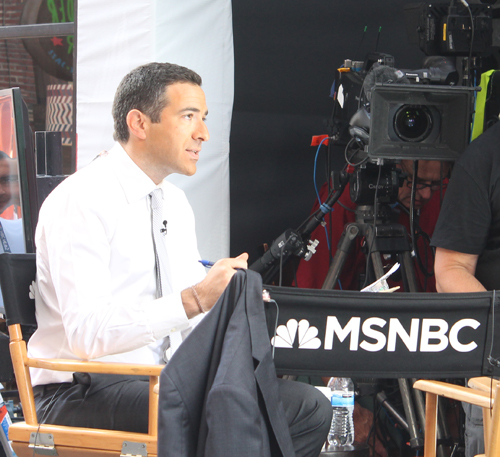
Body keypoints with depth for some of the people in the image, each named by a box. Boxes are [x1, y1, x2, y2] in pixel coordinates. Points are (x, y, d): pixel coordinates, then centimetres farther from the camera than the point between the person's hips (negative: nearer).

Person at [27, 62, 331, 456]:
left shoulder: (175, 203, 16)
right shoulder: (81, 201, -12)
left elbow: (197, 315, 17)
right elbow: (86, 333, -23)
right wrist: (194, 300, -30)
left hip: (165, 379, 9)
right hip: (84, 393, -9)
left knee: (310, 408, -9)